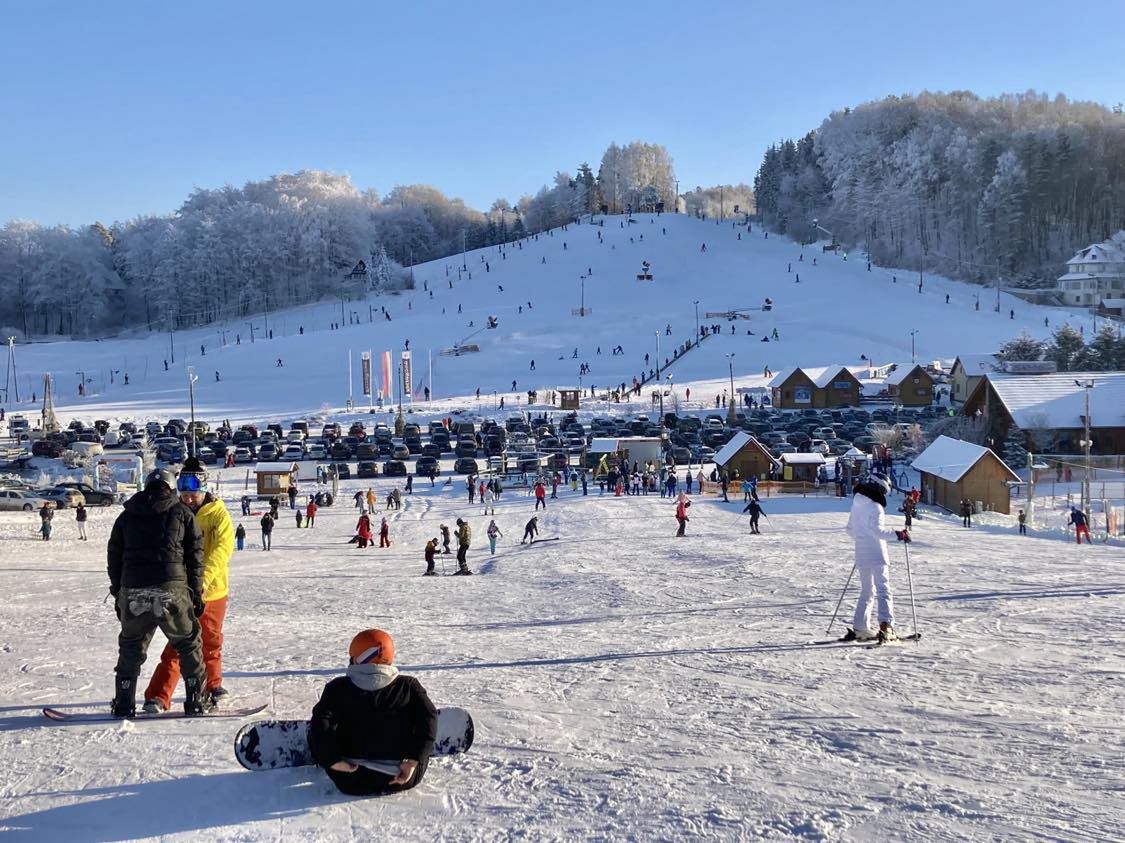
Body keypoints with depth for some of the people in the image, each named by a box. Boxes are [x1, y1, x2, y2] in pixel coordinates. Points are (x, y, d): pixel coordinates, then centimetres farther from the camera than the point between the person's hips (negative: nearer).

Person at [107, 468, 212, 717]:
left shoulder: (127, 515, 16)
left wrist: (118, 594, 23)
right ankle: (197, 700, 11)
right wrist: (197, 593, 9)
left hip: (133, 591, 2)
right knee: (187, 642, 10)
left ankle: (124, 703, 14)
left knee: (131, 646, 16)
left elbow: (114, 557, 17)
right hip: (172, 589, -2)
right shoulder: (182, 513, 8)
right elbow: (195, 556, 4)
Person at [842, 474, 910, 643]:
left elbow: (850, 528, 19)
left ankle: (860, 628, 16)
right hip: (876, 555, -7)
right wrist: (898, 534, -23)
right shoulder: (875, 507, -14)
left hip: (861, 555, 7)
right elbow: (877, 530, -25)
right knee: (883, 590, -6)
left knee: (866, 591, 16)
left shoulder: (856, 505, 11)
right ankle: (886, 625, -18)